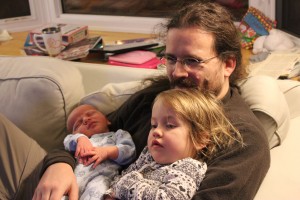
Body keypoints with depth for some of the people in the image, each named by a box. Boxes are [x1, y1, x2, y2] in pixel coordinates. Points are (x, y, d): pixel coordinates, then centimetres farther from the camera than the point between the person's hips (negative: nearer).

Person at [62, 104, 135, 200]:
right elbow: (68, 140, 16)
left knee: (96, 190, -38)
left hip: (100, 175, -3)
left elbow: (129, 151, 9)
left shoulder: (118, 134, 28)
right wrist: (80, 138, -7)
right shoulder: (80, 138, 38)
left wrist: (107, 151, -8)